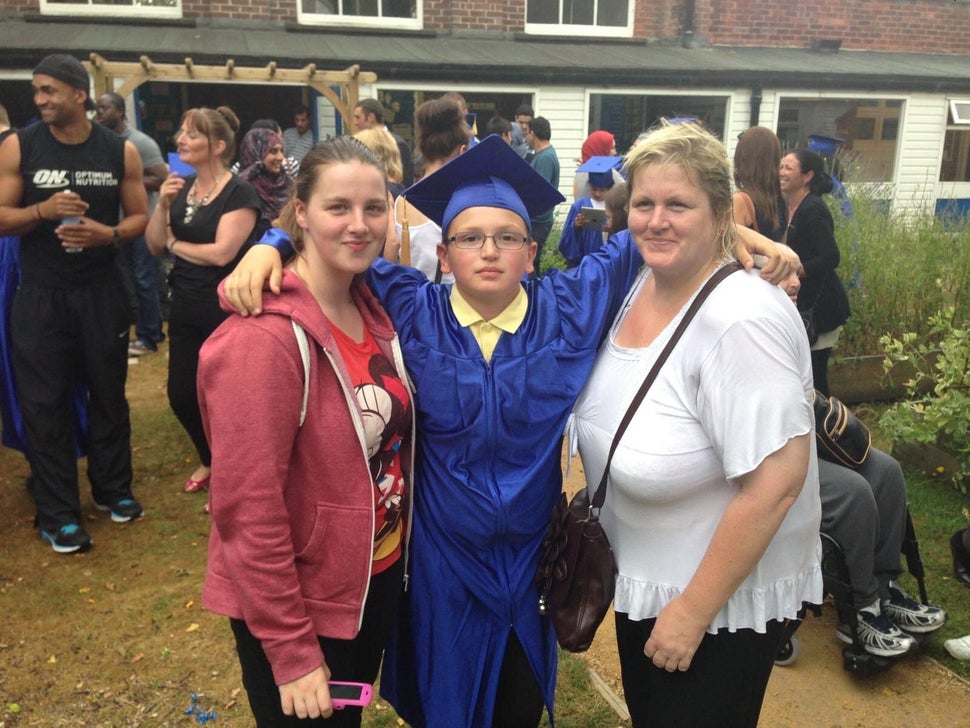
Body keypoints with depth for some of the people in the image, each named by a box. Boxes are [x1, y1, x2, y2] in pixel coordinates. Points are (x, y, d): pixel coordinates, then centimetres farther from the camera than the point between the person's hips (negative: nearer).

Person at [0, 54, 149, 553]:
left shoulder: (120, 151, -1)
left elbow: (139, 216, 5)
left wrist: (109, 234, -15)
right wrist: (42, 210, -22)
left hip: (101, 291, 1)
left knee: (108, 392, 12)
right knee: (44, 403, 3)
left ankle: (112, 488, 31)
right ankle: (57, 514, 15)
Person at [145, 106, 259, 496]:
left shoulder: (239, 192, -15)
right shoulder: (182, 187, 7)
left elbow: (221, 252, -24)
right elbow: (153, 244, 6)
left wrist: (175, 244, -8)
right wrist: (162, 205, -11)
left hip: (226, 312, -7)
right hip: (185, 309, 7)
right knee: (181, 395, 14)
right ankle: (210, 459, 39)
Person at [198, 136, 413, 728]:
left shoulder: (374, 310, -1)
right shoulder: (264, 336, -25)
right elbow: (249, 508, -24)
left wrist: (397, 550, 8)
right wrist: (291, 651, -19)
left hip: (380, 578, 7)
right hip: (299, 603, -7)